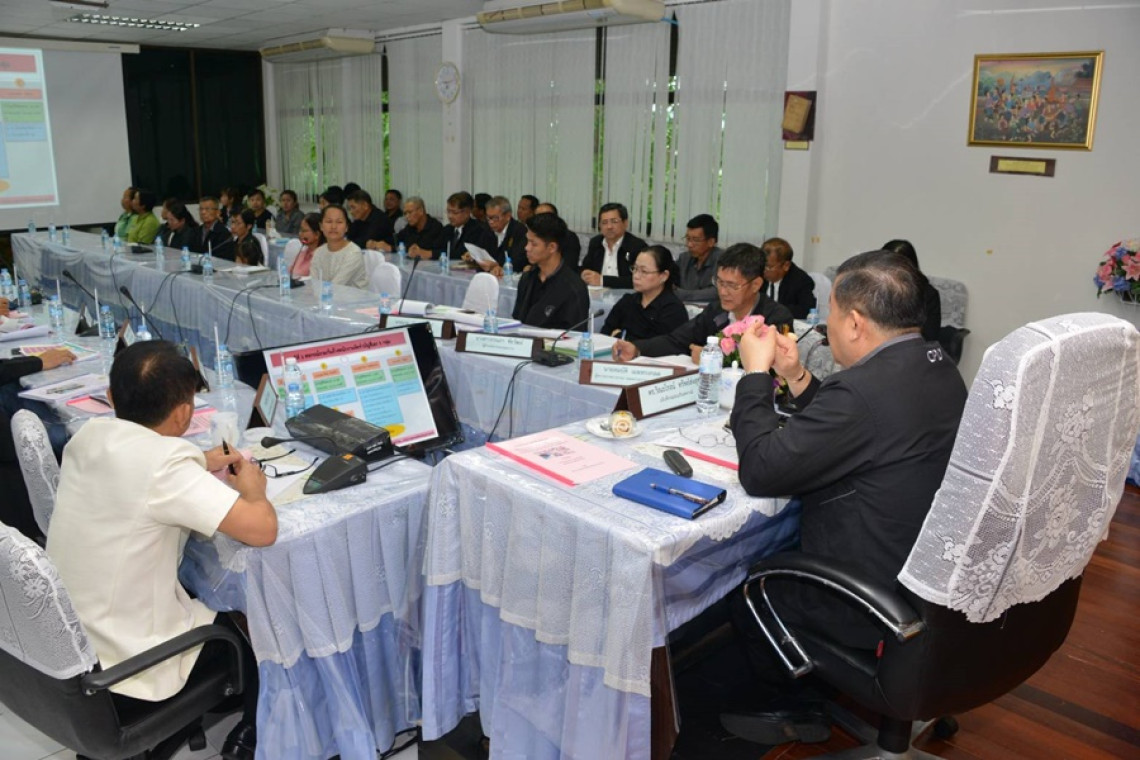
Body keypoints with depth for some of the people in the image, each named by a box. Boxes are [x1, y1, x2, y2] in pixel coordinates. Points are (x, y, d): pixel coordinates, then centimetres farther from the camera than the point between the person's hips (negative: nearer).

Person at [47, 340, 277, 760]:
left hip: (64, 643, 7)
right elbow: (262, 529, -32)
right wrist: (252, 488, -11)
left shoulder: (90, 435, -5)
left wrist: (198, 465, 10)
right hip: (126, 668, -7)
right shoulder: (165, 466, -29)